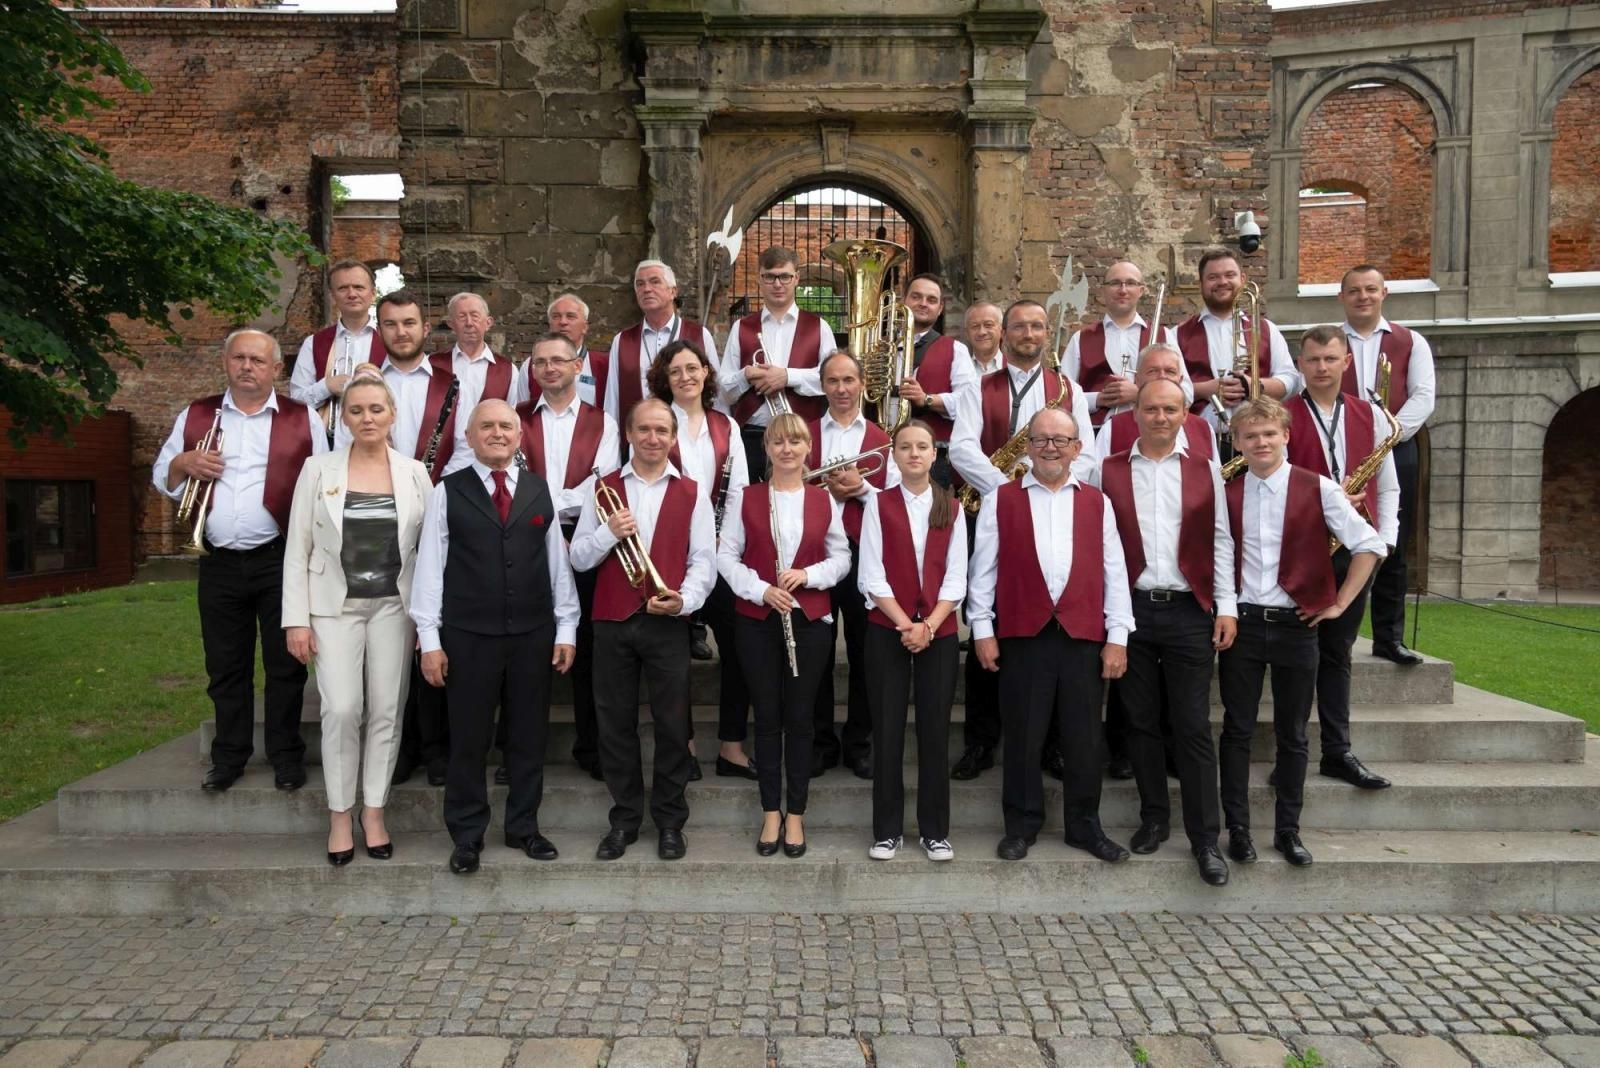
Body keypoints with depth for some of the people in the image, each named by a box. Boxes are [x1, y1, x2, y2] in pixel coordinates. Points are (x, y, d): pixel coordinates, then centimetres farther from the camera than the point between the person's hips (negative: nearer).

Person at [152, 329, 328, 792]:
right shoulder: (196, 416, 9)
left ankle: (286, 755, 16)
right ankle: (229, 756, 24)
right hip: (220, 564, 3)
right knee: (225, 666, 11)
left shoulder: (302, 420, 2)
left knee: (285, 664, 4)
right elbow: (161, 476, 15)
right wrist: (183, 464, -8)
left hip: (281, 561, -2)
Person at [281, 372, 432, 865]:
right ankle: (340, 814, 9)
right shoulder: (318, 470, 2)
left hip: (394, 605, 1)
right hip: (335, 605, -1)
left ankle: (374, 810, 18)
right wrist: (296, 618, -4)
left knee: (387, 712, 4)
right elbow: (297, 549, 1)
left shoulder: (415, 473, 3)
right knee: (342, 710, -8)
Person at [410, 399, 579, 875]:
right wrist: (429, 639, -5)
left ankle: (523, 827, 28)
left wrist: (566, 629, 4)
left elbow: (558, 562, 7)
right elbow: (430, 566, -1)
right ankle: (467, 836, 23)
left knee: (529, 736, 11)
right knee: (469, 738, 7)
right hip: (469, 636, -2)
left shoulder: (540, 490, 7)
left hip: (533, 634, 2)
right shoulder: (447, 492, 0)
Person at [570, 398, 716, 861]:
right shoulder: (603, 489, 8)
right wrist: (609, 532, -13)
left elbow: (703, 559, 0)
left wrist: (685, 599, -18)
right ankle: (624, 819, 22)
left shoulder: (692, 494, 5)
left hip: (668, 623, -1)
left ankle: (669, 822, 19)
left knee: (672, 724, 4)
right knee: (616, 724, 8)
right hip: (612, 622, 1)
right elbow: (579, 558, 5)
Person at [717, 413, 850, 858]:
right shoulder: (746, 498, 1)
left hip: (809, 619, 0)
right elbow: (726, 555, -1)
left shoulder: (824, 500, 4)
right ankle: (771, 812, 19)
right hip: (757, 620, 0)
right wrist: (761, 589, -14)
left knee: (799, 716, 6)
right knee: (767, 716, 7)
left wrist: (808, 575, -12)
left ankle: (796, 813, 18)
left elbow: (841, 557, 6)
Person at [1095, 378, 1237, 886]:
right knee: (1141, 722, 9)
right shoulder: (1109, 471, 5)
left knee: (1193, 728, 1)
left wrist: (1227, 607, 1)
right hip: (1130, 611, 1)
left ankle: (1205, 838, 8)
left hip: (1189, 613, 0)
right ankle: (1154, 819, 23)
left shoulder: (1206, 470, 8)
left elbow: (1220, 541, 7)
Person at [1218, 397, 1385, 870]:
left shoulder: (1318, 489, -4)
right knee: (1237, 730, 4)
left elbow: (1369, 545, -4)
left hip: (1296, 625, -1)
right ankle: (1237, 828, 14)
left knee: (1292, 735, 8)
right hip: (1241, 623, 1)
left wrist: (1338, 604, -5)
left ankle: (1288, 829, 20)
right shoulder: (1225, 494, 3)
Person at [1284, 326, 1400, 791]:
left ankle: (1338, 751, 19)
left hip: (1354, 548, 4)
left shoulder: (1371, 415, 10)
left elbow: (1387, 486, 12)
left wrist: (1385, 539, 2)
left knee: (1337, 652, 12)